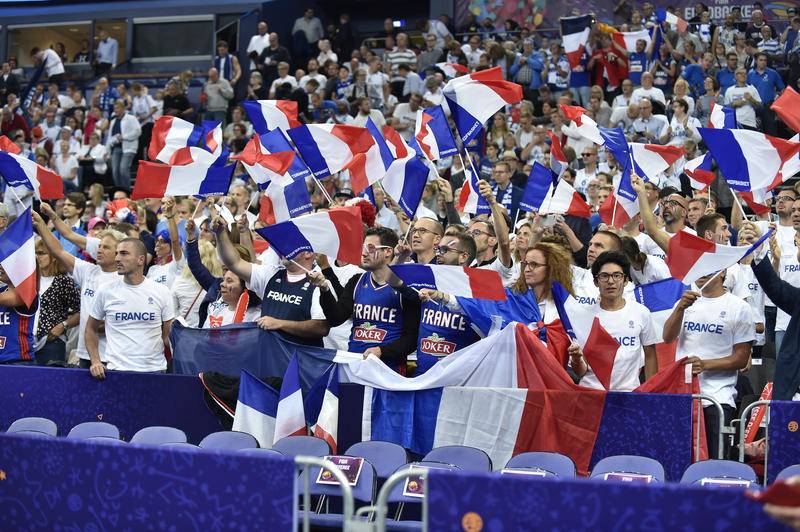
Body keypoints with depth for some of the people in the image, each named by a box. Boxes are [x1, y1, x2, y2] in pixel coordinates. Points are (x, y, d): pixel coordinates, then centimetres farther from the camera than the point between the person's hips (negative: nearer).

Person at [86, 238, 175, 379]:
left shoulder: (161, 292, 2)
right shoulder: (106, 291, 3)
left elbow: (168, 335, 7)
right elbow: (91, 329, 12)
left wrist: (172, 369, -4)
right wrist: (95, 362, -1)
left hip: (154, 370, 0)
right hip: (117, 370, 0)